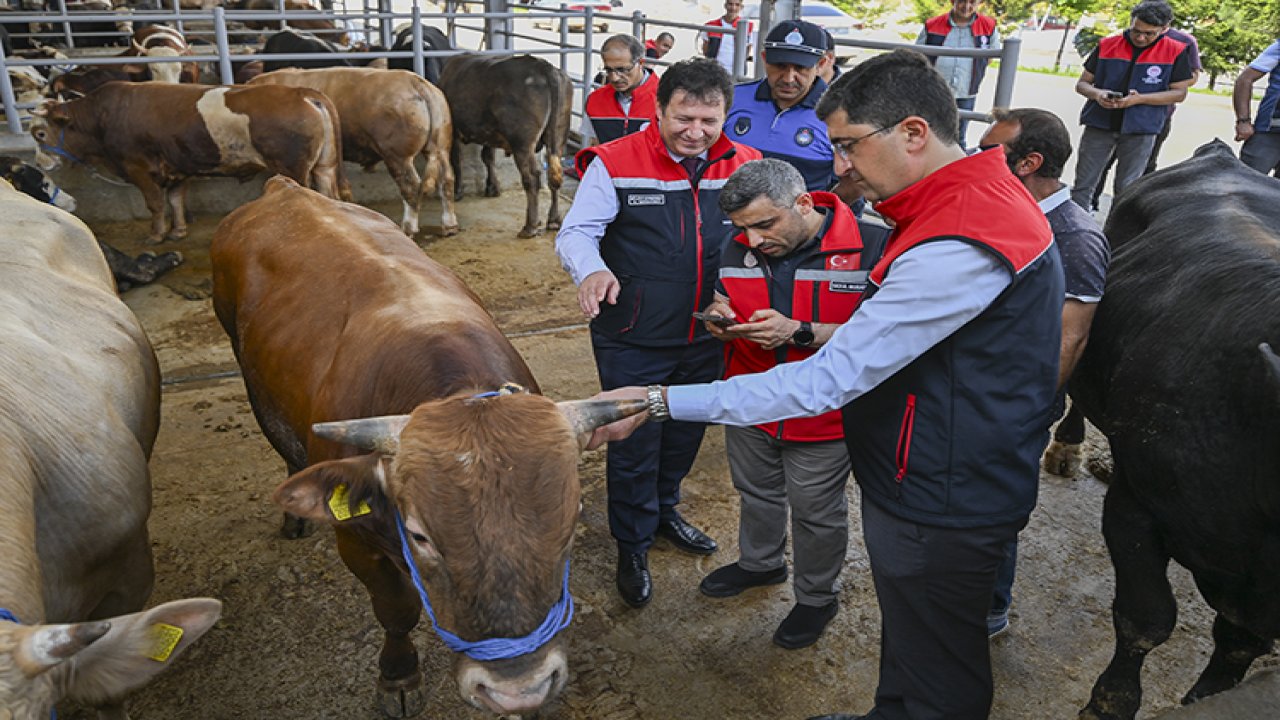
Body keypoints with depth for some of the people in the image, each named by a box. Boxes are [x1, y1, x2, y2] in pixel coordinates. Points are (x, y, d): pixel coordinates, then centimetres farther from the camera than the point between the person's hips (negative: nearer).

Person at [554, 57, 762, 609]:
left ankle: (663, 510, 51)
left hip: (706, 339, 4)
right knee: (635, 443, 9)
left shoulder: (744, 166, -1)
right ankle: (632, 547, 32)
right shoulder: (616, 164, -13)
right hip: (632, 341, -4)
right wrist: (591, 270, -36)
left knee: (685, 433, 23)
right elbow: (575, 232, -14)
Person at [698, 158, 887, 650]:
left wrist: (799, 333, -32)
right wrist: (720, 314, -11)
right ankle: (760, 563, 54)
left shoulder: (867, 247, -22)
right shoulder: (739, 248, -4)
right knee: (756, 494, 26)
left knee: (817, 513, 14)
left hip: (824, 414, -5)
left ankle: (817, 598, 39)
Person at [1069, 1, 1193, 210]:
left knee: (1126, 191, 5)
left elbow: (1179, 93, -1)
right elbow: (1082, 83, 7)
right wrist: (1097, 94, -16)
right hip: (1099, 124, 1)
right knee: (1083, 185, 3)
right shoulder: (1107, 45, 2)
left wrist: (1139, 99, -16)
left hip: (1140, 130, -1)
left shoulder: (1176, 51, -2)